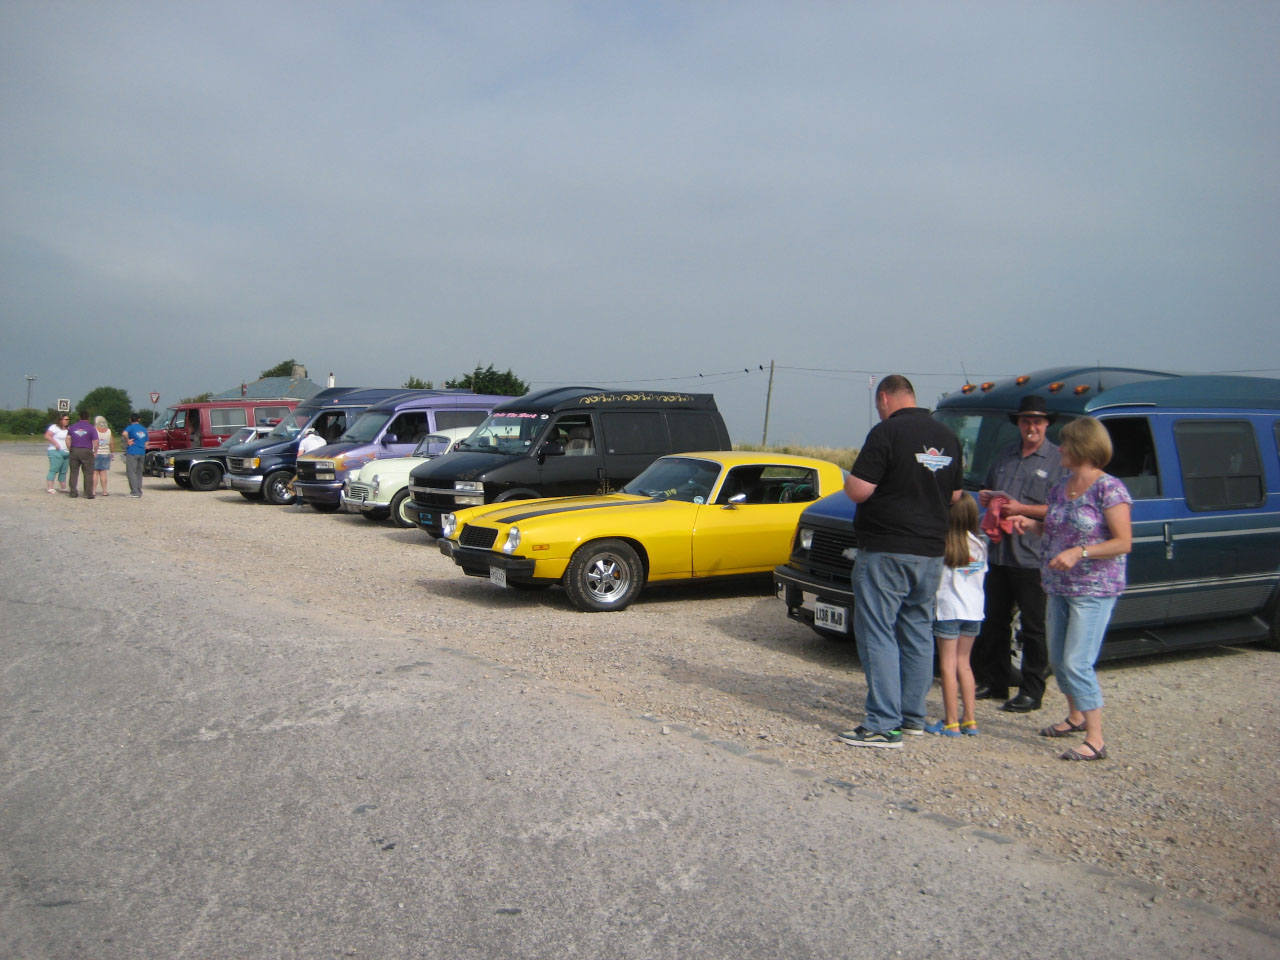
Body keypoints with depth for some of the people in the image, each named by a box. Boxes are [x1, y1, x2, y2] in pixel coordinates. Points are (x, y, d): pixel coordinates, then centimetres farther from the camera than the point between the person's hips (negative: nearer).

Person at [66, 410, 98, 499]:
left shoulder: (72, 427, 8)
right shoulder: (91, 428, -1)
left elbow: (68, 441, 4)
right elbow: (95, 442, -7)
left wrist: (70, 450, 12)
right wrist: (95, 452, 2)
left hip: (74, 451, 3)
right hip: (86, 451, -3)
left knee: (74, 472, 10)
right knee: (88, 473, 1)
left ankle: (73, 492, 11)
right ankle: (88, 493, -1)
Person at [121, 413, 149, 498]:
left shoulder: (131, 427, -5)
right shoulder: (144, 429, 15)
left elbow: (125, 433, -28)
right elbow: (146, 443, 17)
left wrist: (128, 440, -14)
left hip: (132, 452, -6)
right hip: (142, 453, 6)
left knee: (131, 472, -3)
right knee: (139, 473, 13)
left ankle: (135, 492, -8)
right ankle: (139, 491, 13)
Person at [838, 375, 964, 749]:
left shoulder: (888, 431, -14)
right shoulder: (947, 436, 9)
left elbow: (859, 490, -18)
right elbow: (955, 496, 16)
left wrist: (849, 480, 2)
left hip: (886, 552, -8)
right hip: (931, 552, 8)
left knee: (878, 634, -4)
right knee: (918, 633, 15)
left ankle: (883, 725, -6)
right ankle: (913, 715, 24)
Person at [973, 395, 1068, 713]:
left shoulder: (1057, 460, -4)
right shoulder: (1005, 455, 16)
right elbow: (987, 492, 26)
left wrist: (1021, 509, -18)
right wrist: (986, 499, 3)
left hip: (1032, 556, -6)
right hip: (998, 552, 7)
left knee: (1033, 627, 2)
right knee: (994, 621, 13)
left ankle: (1031, 691, 10)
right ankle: (994, 682, 25)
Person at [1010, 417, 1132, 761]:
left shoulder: (1109, 489, -13)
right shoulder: (1060, 487, 10)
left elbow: (1123, 542, -16)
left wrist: (1079, 553, -25)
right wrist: (1033, 524, 5)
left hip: (1094, 591, -8)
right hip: (1058, 588, 8)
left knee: (1077, 664, -12)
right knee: (1058, 660, 16)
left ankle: (1095, 740, -5)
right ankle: (1076, 717, 37)